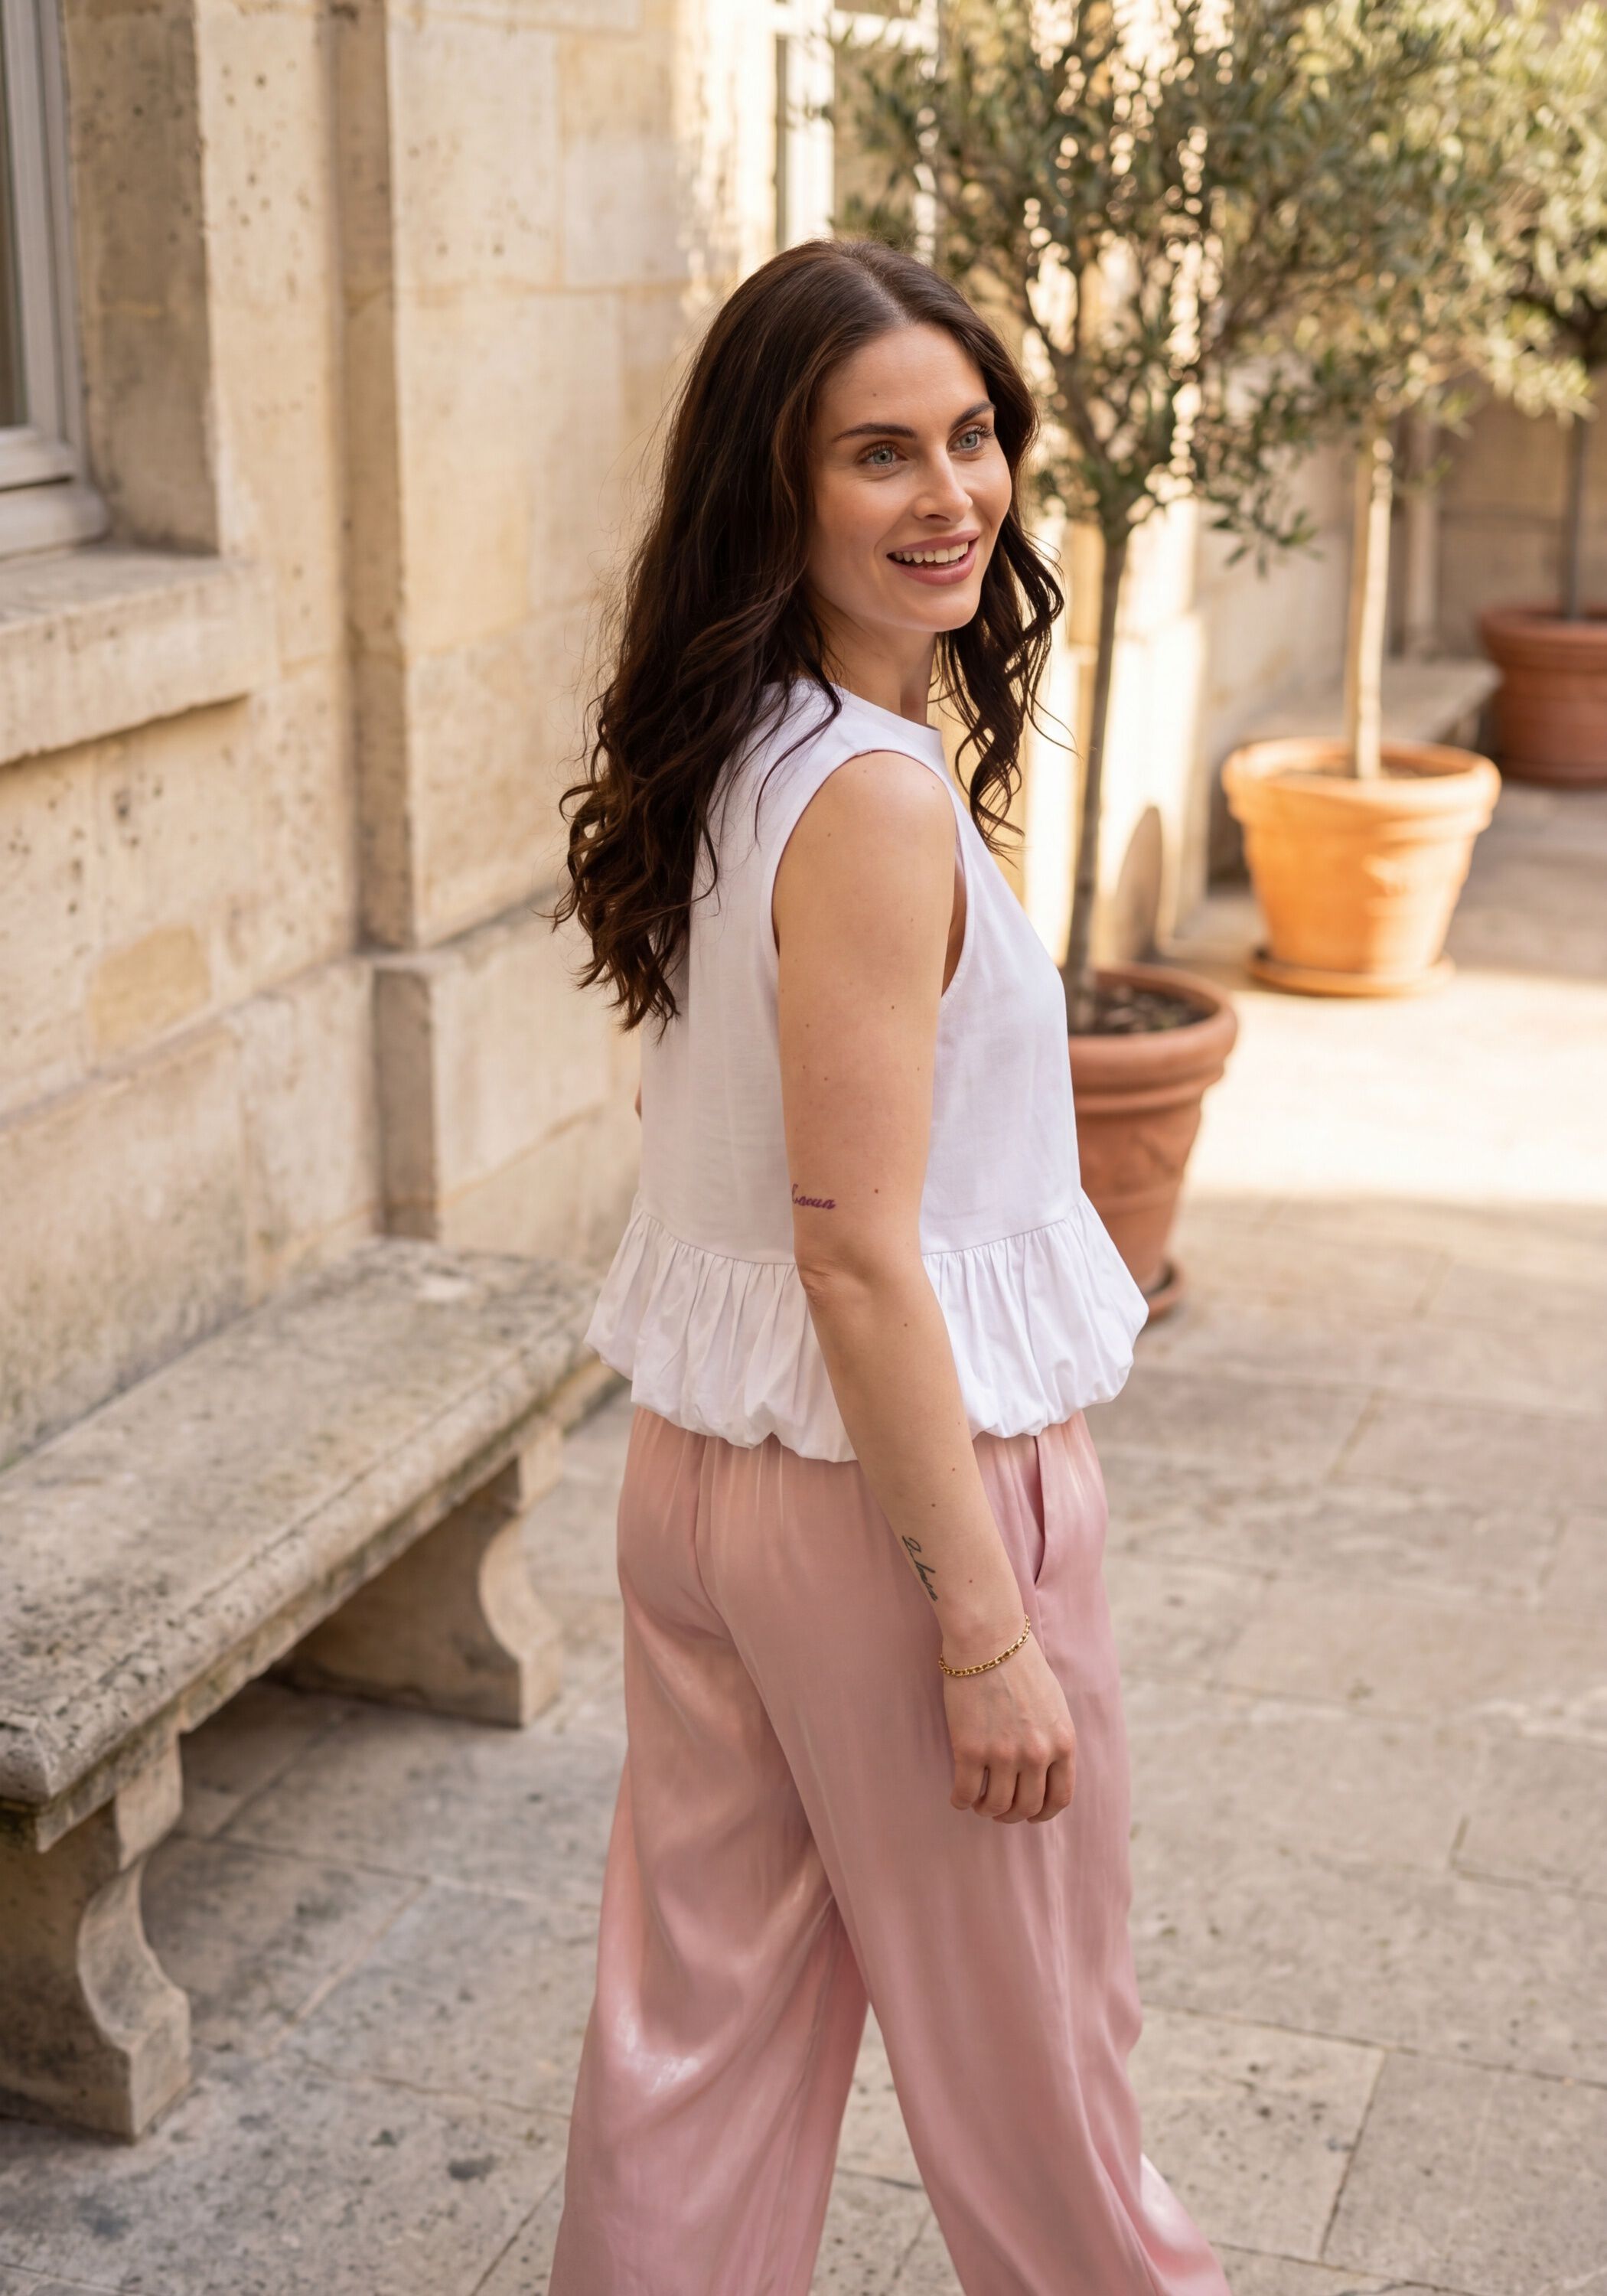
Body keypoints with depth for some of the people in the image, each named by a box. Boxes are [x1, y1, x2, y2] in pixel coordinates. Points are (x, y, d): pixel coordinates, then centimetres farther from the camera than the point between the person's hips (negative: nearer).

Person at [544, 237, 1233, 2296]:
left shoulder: (728, 755, 4)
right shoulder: (878, 796, -23)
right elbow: (858, 1253, -24)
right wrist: (987, 1628, -18)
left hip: (699, 1466, 8)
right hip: (894, 1477, -8)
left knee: (702, 2016, 20)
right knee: (1018, 2040, 16)